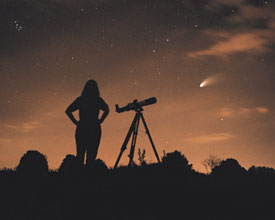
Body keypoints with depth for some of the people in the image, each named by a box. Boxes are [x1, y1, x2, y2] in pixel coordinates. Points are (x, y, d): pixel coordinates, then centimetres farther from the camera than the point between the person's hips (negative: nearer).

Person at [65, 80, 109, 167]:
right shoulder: (98, 100, 1)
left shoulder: (80, 99, 7)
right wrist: (100, 121, -5)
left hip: (81, 128, 2)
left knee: (80, 154, 9)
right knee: (92, 154, 2)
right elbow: (106, 110, -16)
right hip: (94, 128, -2)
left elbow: (68, 111, 0)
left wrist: (76, 122, 2)